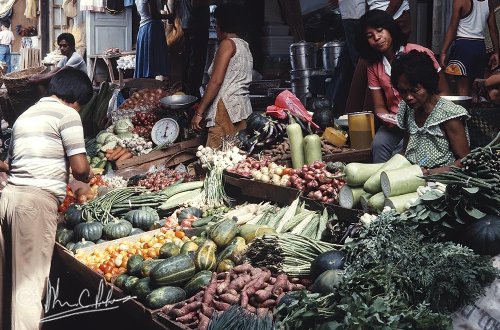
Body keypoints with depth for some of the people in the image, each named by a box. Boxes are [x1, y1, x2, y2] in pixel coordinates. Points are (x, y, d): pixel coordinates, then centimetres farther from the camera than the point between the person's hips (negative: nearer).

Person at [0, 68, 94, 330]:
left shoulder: (26, 115, 24)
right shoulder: (66, 114, 0)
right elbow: (80, 168, -8)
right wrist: (87, 176, 15)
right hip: (36, 200, -8)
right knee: (29, 282, -6)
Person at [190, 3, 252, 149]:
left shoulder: (227, 44, -5)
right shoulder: (244, 46, 20)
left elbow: (216, 81, -13)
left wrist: (199, 112, -12)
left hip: (227, 108, -9)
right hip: (243, 107, 9)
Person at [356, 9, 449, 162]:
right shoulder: (374, 67, 8)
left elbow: (444, 92, -4)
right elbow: (379, 107, 9)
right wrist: (388, 120, -14)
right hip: (395, 122, 4)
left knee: (400, 152, -29)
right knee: (378, 145, -27)